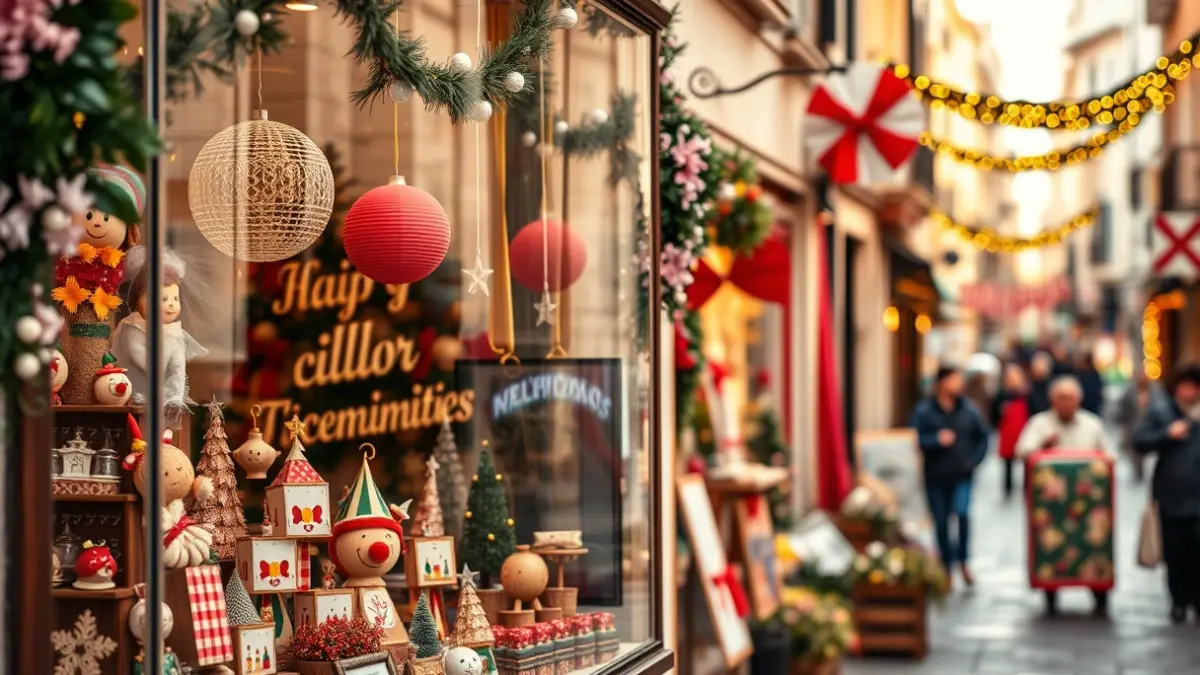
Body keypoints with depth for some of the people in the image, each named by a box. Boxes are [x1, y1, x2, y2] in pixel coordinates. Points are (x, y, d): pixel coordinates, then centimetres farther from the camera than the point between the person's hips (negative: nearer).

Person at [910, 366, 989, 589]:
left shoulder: (968, 409, 3)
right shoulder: (924, 410, -4)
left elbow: (982, 437, 11)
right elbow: (917, 439, -9)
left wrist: (974, 459, -1)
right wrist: (937, 440, -24)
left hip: (961, 476, 0)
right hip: (936, 477, 0)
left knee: (962, 513, -19)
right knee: (941, 522, 5)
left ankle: (963, 561, -1)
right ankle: (947, 566, 20)